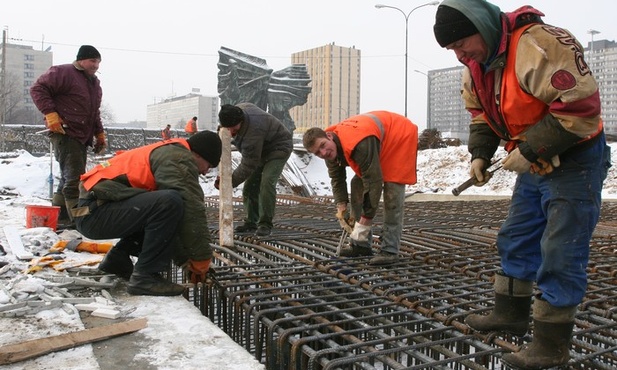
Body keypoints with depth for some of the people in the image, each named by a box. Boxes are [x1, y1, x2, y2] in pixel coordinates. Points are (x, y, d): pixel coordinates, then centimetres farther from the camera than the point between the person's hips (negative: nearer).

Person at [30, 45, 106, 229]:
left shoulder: (95, 83, 21)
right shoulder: (62, 72, -5)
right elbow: (38, 89, -10)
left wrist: (100, 134, 21)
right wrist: (50, 114, -19)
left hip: (83, 137, 9)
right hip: (65, 134, -9)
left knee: (69, 178, 12)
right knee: (75, 178, -14)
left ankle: (59, 217, 20)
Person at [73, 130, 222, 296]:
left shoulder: (165, 153, 19)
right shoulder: (180, 159, -11)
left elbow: (176, 220, 19)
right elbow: (192, 210, -17)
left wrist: (185, 260, 16)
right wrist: (202, 260, -7)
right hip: (95, 213, -10)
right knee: (170, 203, -28)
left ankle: (116, 260, 20)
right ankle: (145, 277, -18)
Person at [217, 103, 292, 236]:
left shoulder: (253, 131, -40)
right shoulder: (237, 110, -15)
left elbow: (248, 165, -33)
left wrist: (229, 183, -27)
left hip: (278, 147, -9)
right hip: (261, 150, 9)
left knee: (266, 183, -25)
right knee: (250, 185, 2)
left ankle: (265, 224, -15)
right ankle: (251, 222, 12)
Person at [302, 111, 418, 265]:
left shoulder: (360, 144, -41)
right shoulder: (331, 147, -13)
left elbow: (374, 181, -38)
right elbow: (337, 179, -2)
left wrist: (366, 220, -33)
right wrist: (341, 208, -15)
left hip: (401, 137, -8)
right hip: (381, 144, 9)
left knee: (392, 192, -21)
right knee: (357, 184, 3)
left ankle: (390, 250, -16)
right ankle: (361, 244, 9)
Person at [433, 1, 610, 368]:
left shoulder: (538, 45, -28)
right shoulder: (476, 65, 1)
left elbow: (582, 106, -30)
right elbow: (480, 113, 14)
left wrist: (528, 150, -27)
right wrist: (481, 153, 0)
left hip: (573, 162, -9)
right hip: (534, 165, 9)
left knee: (560, 254, -5)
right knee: (516, 240, 15)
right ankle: (510, 313, 31)